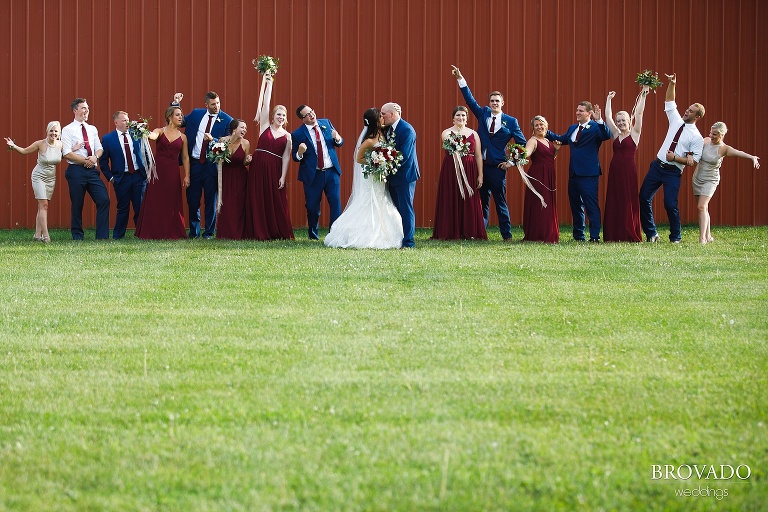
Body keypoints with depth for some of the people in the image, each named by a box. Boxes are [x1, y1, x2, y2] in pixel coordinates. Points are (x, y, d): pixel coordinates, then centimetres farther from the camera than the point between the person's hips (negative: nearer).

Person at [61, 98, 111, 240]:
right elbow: (67, 154, -9)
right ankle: (77, 236, 12)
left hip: (92, 170, 5)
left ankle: (102, 236, -5)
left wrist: (95, 157, -10)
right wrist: (86, 161, -11)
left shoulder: (92, 129, 16)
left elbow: (99, 149, 13)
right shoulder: (68, 130, -1)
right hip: (76, 171, -5)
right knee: (77, 205, 0)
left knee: (104, 200, -7)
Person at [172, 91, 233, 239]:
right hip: (194, 163, 3)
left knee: (210, 200, 3)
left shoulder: (227, 120, -3)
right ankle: (194, 232, 17)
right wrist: (176, 104, 7)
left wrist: (213, 140, -21)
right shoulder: (196, 114, 8)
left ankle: (209, 232, 12)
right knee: (192, 199, 7)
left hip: (212, 164, -3)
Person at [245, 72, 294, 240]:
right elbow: (266, 103, 1)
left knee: (276, 201, 0)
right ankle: (261, 232, 3)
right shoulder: (265, 126, 5)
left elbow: (286, 157, 3)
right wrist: (267, 83, -2)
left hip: (275, 170, 0)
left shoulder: (287, 136, 7)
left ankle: (279, 232, 7)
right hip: (259, 167, 0)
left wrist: (283, 177, -5)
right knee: (258, 200, 0)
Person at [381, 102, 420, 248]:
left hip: (404, 175, -9)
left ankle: (408, 242, -4)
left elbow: (404, 155, -21)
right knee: (396, 208, 12)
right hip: (393, 176, 9)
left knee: (406, 208, -6)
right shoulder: (387, 129, 10)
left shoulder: (406, 130, -16)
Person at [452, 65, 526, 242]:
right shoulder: (483, 114, 9)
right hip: (480, 166, 3)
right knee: (481, 202, 8)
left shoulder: (511, 121, 1)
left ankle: (507, 235, 4)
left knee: (501, 202, 0)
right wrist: (460, 79, -4)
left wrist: (512, 162, -3)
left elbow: (522, 144, 4)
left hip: (497, 167, -3)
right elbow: (470, 99, 4)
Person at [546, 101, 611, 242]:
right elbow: (561, 139, 30)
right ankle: (578, 235, 23)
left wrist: (599, 121, -36)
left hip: (589, 173, -8)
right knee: (575, 205, 14)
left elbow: (607, 135, -24)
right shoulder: (572, 128, 17)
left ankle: (595, 236, -10)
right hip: (574, 173, 8)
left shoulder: (595, 127, -6)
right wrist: (546, 132, 22)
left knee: (591, 205, -9)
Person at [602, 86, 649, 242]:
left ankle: (631, 235, 1)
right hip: (615, 170, 4)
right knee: (613, 202, 3)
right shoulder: (616, 134, 12)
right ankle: (615, 235, 6)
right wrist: (609, 99, 18)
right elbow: (608, 116, 13)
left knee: (629, 202, -2)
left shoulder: (635, 133, 2)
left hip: (629, 170, -4)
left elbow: (639, 113, -3)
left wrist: (643, 95, -2)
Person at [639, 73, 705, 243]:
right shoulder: (677, 121, 9)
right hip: (657, 166, 6)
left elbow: (694, 160, -10)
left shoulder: (697, 137, -6)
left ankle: (675, 237, 9)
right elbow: (669, 102, 14)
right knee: (644, 198, 3)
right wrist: (671, 84, 0)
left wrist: (675, 158, -19)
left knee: (670, 204, -10)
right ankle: (651, 233, 13)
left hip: (673, 172, -6)